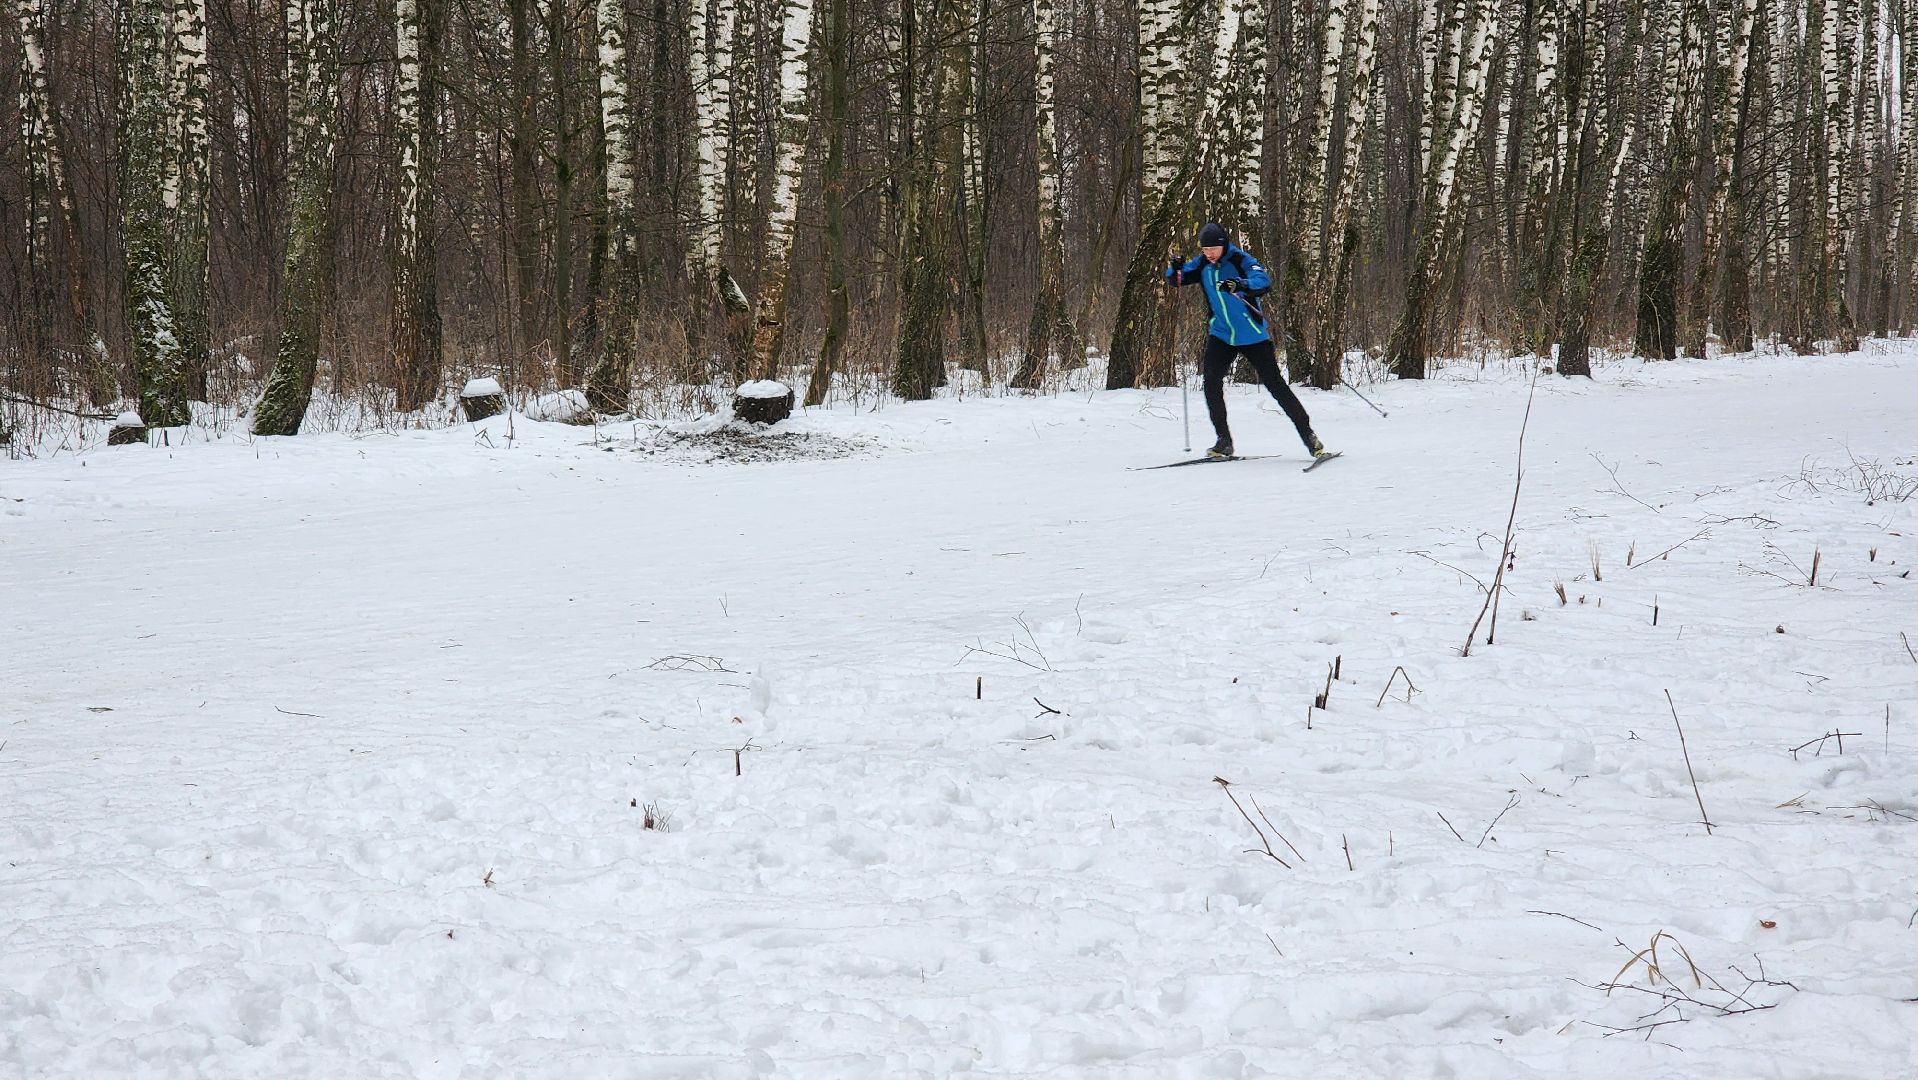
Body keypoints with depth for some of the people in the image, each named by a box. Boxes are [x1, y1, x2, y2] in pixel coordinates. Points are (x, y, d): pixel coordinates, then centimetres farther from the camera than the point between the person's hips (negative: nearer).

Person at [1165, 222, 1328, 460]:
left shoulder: (1240, 260, -16)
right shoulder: (1202, 265, 0)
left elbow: (1264, 282, -31)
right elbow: (1175, 280, 7)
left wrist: (1240, 285, -50)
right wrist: (1175, 270, -18)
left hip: (1252, 336, -4)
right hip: (1221, 335, 4)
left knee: (1275, 385, -3)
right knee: (1211, 381, -14)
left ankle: (1308, 435, 9)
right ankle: (1224, 442, -4)